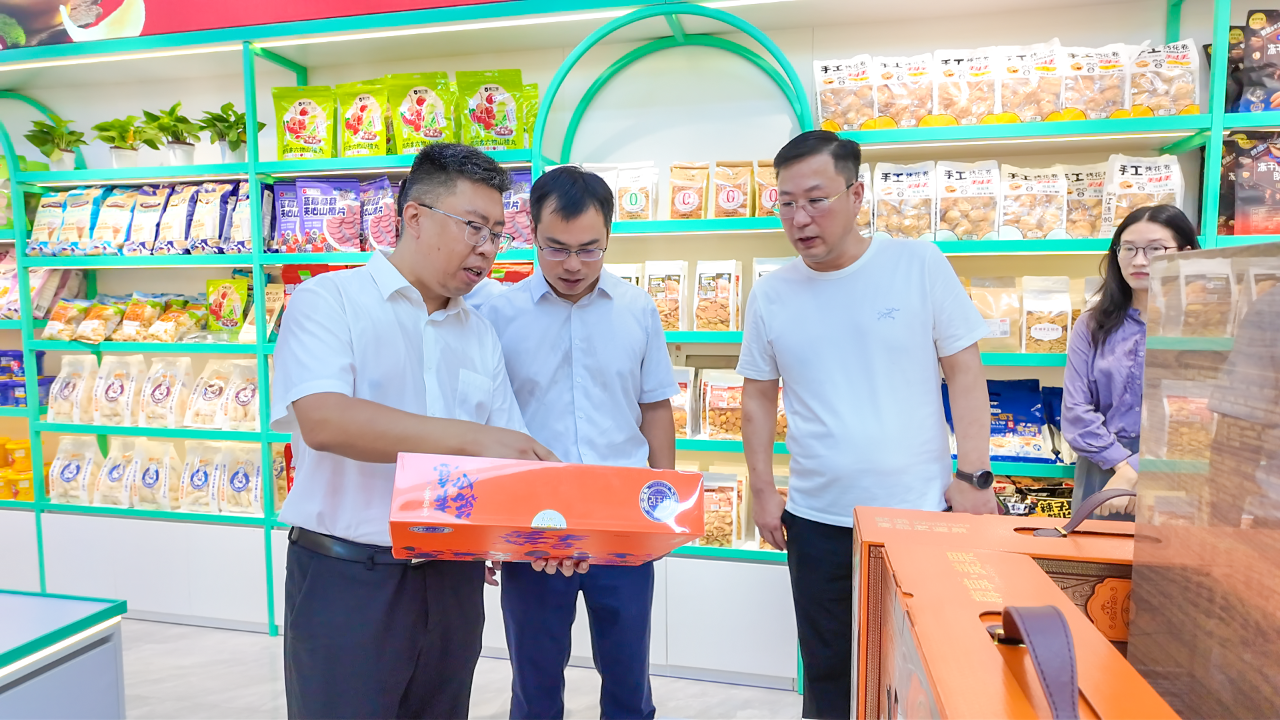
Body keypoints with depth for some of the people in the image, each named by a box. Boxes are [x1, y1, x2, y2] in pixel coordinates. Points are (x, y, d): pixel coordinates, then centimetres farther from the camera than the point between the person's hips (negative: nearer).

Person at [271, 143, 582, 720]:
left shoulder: (480, 335, 10)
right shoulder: (329, 300, -6)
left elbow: (510, 456, 8)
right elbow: (323, 419, -23)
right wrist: (469, 437, -28)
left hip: (454, 580, 5)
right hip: (347, 579, -5)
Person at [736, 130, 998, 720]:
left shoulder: (920, 265, -6)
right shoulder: (771, 294, 0)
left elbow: (965, 371, -2)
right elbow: (758, 395, 8)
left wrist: (974, 476, -7)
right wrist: (763, 490, 5)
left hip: (921, 511, -1)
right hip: (817, 521, 2)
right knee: (827, 671, 15)